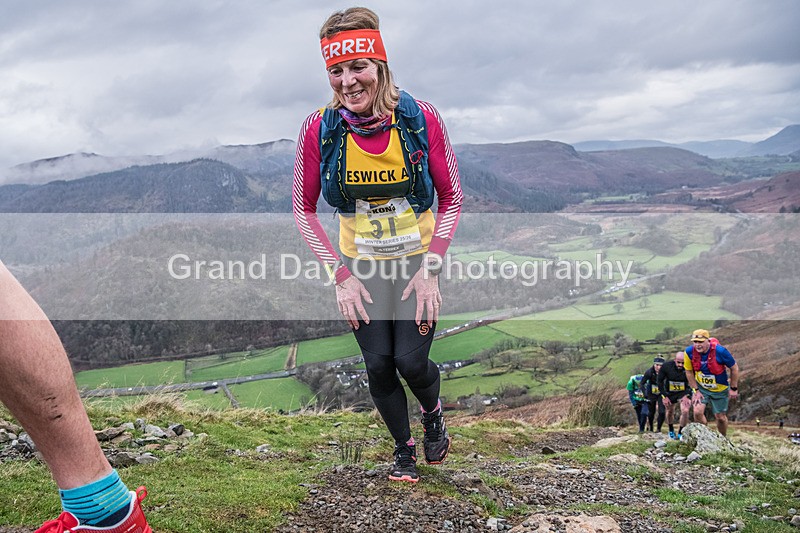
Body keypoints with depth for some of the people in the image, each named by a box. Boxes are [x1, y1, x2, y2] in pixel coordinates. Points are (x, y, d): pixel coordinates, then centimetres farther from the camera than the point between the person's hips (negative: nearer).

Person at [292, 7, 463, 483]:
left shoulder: (421, 119, -17)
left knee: (411, 360, -7)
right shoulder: (320, 129, -15)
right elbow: (303, 208, -4)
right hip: (362, 265, 1)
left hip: (418, 259, -1)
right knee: (378, 365, 2)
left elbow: (452, 198, -6)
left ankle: (433, 412, 30)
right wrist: (341, 275, -9)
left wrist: (431, 268, -13)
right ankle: (404, 448, 30)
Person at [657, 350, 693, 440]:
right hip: (669, 393, 2)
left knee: (685, 411, -20)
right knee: (670, 412, 15)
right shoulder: (666, 366, -20)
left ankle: (680, 433, -2)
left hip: (684, 393, -2)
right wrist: (664, 396, -9)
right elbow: (660, 381, -7)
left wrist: (687, 396, -17)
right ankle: (671, 431, 41)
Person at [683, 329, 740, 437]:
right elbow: (689, 372, -5)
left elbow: (734, 368, -12)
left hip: (720, 389, -1)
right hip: (701, 387, 1)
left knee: (720, 417, 9)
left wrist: (733, 389, -7)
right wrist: (696, 390, -6)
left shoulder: (720, 351, -27)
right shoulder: (689, 352, -20)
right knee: (698, 412, -15)